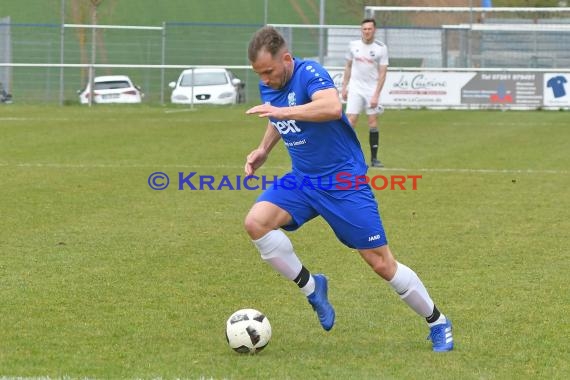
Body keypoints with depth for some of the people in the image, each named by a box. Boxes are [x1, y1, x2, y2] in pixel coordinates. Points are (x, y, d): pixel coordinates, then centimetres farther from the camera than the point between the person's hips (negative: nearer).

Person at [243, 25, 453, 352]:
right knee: (256, 222, -19)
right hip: (302, 179, 7)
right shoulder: (268, 86, 1)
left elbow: (332, 107, -43)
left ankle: (438, 323, 15)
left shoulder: (309, 73, -22)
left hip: (343, 179, -6)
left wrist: (282, 111, -44)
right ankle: (311, 287, -2)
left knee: (381, 263, -4)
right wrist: (264, 149, 8)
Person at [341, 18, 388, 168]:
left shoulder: (381, 48, -5)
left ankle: (374, 158, 7)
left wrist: (376, 95, -12)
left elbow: (382, 73, -6)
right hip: (355, 88, 1)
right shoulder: (353, 45, 3)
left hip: (372, 89, -1)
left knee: (373, 122, -1)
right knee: (351, 120, -9)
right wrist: (344, 86, 11)